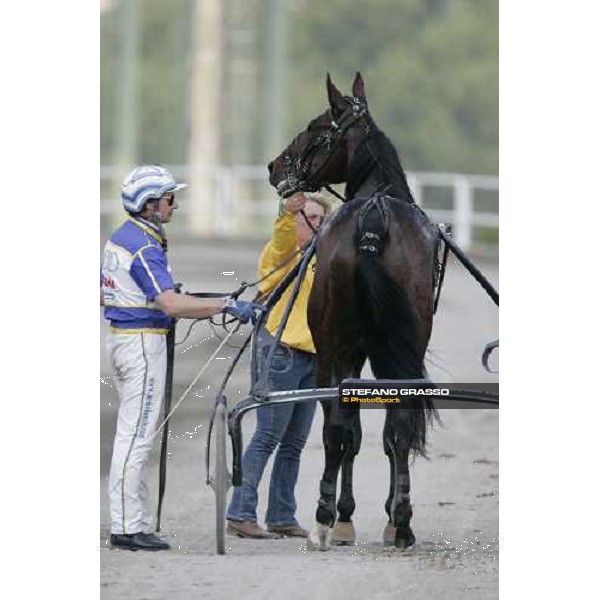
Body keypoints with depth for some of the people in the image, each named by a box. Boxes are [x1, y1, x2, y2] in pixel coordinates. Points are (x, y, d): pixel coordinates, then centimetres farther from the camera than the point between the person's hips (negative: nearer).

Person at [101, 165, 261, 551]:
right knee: (137, 436, -8)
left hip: (122, 337, 10)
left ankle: (134, 523, 16)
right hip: (143, 341, -10)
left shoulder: (120, 238, 13)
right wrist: (227, 305, -26)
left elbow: (104, 292, 23)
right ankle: (127, 527, -7)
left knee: (133, 434, 13)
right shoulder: (145, 249, -19)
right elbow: (171, 304, -28)